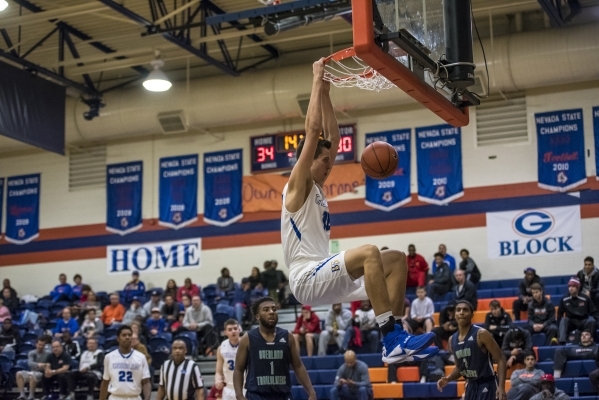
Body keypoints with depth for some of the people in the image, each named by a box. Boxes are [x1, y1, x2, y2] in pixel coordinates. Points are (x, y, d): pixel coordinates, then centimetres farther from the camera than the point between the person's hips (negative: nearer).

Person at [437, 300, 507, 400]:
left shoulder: (481, 334, -14)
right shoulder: (452, 340, 7)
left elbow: (500, 360, -15)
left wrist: (501, 387, -25)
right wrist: (448, 378, 1)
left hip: (487, 385, -8)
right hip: (471, 386, 8)